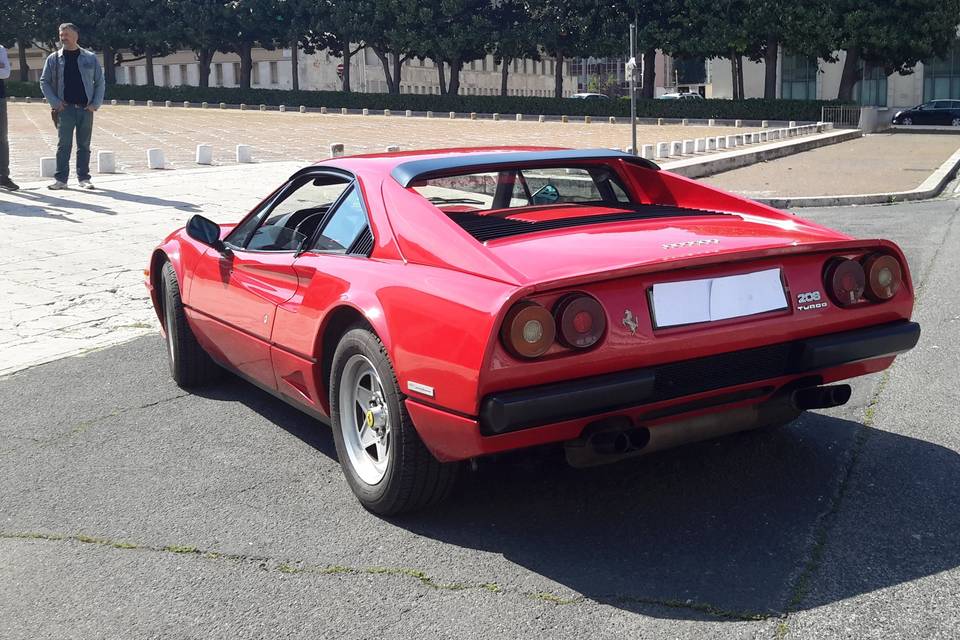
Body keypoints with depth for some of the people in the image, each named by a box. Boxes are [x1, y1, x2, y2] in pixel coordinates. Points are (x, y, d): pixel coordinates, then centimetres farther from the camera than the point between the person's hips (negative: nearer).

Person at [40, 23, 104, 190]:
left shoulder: (90, 58, 6)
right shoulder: (53, 59, 5)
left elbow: (99, 81, 8)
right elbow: (44, 82, 8)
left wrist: (96, 103, -2)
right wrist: (55, 103, -4)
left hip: (86, 108, 1)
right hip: (65, 108, -1)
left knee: (84, 145, 6)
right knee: (64, 145, -3)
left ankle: (84, 178, 12)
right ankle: (61, 179, 0)